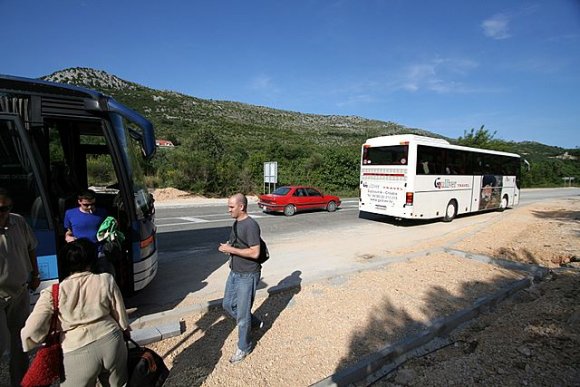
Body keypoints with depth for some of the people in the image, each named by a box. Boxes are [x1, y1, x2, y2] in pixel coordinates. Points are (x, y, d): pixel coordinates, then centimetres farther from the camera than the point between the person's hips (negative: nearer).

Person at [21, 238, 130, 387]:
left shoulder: (53, 293, -6)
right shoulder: (106, 280, -3)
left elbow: (31, 331, -8)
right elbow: (120, 315, 4)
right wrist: (125, 331, 21)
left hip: (77, 352, -1)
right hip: (111, 341, 2)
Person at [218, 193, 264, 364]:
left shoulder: (251, 225, -22)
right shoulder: (236, 223, 7)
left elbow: (255, 253, -25)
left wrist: (231, 249, -22)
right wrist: (228, 248, 0)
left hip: (247, 276, -9)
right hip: (234, 272, 9)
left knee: (242, 314, 5)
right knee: (227, 305, 19)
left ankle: (244, 348, 27)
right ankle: (254, 322, 39)